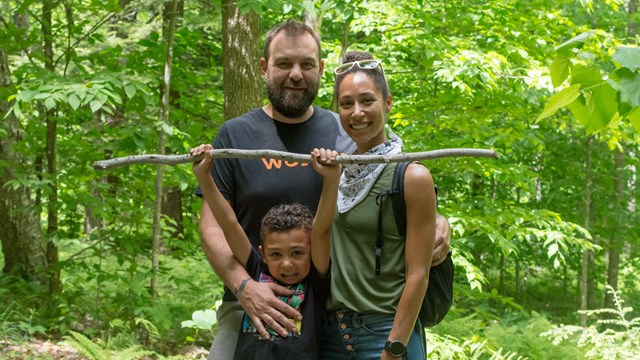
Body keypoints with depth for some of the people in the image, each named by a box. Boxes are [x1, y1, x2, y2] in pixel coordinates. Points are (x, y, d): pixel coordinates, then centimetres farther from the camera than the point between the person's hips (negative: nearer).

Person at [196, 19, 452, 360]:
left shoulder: (347, 134, 6)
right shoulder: (234, 136, 1)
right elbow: (212, 226, -2)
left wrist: (436, 222, -10)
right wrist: (245, 287, -18)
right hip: (255, 303, -1)